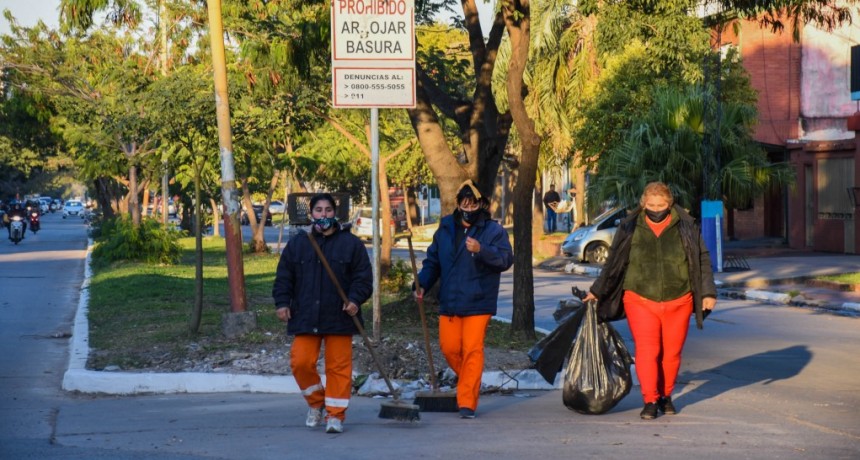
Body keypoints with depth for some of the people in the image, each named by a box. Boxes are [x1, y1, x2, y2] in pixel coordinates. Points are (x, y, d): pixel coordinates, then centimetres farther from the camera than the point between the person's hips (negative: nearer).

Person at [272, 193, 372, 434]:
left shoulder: (350, 243, 4)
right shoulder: (297, 243, 10)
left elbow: (364, 277, 2)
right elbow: (284, 277, 12)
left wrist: (355, 299, -12)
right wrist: (282, 302, 1)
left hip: (339, 317, -2)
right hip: (305, 317, 2)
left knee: (339, 366, -2)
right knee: (300, 362, -4)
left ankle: (335, 414, 7)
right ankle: (316, 402, 20)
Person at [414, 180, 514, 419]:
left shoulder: (493, 230, -2)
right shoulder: (445, 229, 11)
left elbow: (506, 259, -13)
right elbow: (433, 260, 18)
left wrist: (481, 250, -28)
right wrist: (422, 284, 4)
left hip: (478, 303, -4)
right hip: (449, 301, 5)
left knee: (472, 350, -8)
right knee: (449, 347, 5)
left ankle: (467, 402, -4)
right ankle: (468, 383, 32)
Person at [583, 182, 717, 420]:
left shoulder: (686, 228, 2)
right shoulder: (630, 229, 3)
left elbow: (702, 260, 6)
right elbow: (613, 263, 13)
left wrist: (708, 293, 0)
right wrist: (596, 291, 17)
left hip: (677, 302, 1)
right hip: (641, 301, -1)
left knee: (672, 353, 6)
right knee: (646, 351, -11)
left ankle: (666, 396, 23)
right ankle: (650, 401, -7)